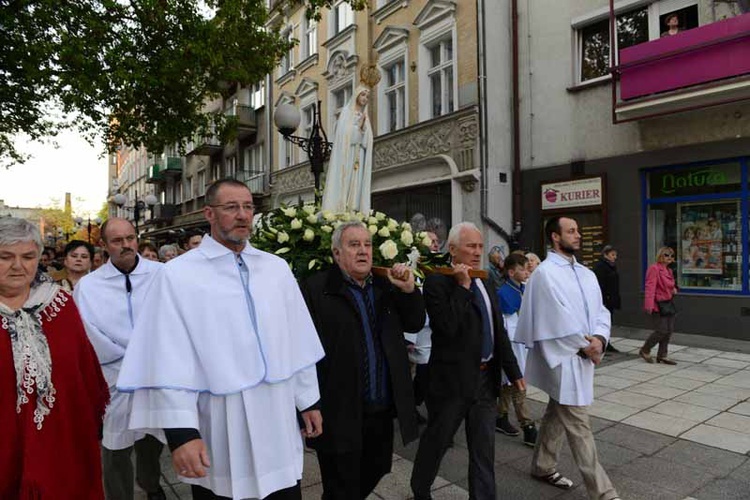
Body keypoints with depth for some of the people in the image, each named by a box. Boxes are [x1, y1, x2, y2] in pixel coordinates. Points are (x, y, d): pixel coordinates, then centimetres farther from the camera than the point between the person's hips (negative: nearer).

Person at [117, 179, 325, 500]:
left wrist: (308, 401, 9)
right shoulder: (177, 276, -8)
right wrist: (181, 432, -17)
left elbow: (297, 341, 7)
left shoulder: (276, 268, 4)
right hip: (216, 436, -3)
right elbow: (169, 362, -12)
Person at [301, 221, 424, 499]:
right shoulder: (316, 289, -11)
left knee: (375, 471, 24)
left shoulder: (385, 287, 9)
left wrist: (409, 291, -7)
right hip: (340, 412, -6)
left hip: (382, 409, 6)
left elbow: (415, 325, 11)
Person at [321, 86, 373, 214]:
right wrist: (358, 126, -6)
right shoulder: (346, 111, 7)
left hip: (359, 157, 6)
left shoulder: (365, 117, 22)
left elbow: (367, 140, 9)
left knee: (356, 184, -3)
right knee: (343, 181, -13)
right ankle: (340, 212, -18)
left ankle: (353, 211, -6)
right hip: (345, 154, -5)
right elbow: (344, 133, -6)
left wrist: (362, 126, -4)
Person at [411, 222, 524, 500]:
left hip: (486, 376, 6)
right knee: (436, 442, 12)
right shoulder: (437, 283, -14)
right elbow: (448, 328, -25)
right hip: (452, 379, -6)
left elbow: (499, 332, 13)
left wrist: (513, 371, 13)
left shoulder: (486, 284, 8)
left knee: (484, 448, 13)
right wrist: (462, 286, -22)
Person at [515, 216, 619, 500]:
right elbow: (558, 320, -18)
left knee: (557, 415, 20)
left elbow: (600, 310, 8)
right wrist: (585, 346, -12)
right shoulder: (545, 273, -14)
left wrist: (599, 339, -10)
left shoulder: (586, 273, 11)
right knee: (578, 426, 0)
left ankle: (543, 466, 36)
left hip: (583, 356, 8)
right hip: (563, 358, -8)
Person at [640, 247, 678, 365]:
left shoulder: (669, 270, 15)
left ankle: (662, 355, 20)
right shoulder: (654, 268, -13)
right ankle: (644, 350, 10)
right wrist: (649, 304, -27)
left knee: (669, 331, 9)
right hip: (658, 304, -9)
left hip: (668, 304, 9)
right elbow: (650, 287, -20)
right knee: (662, 331, -9)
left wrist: (674, 289, 7)